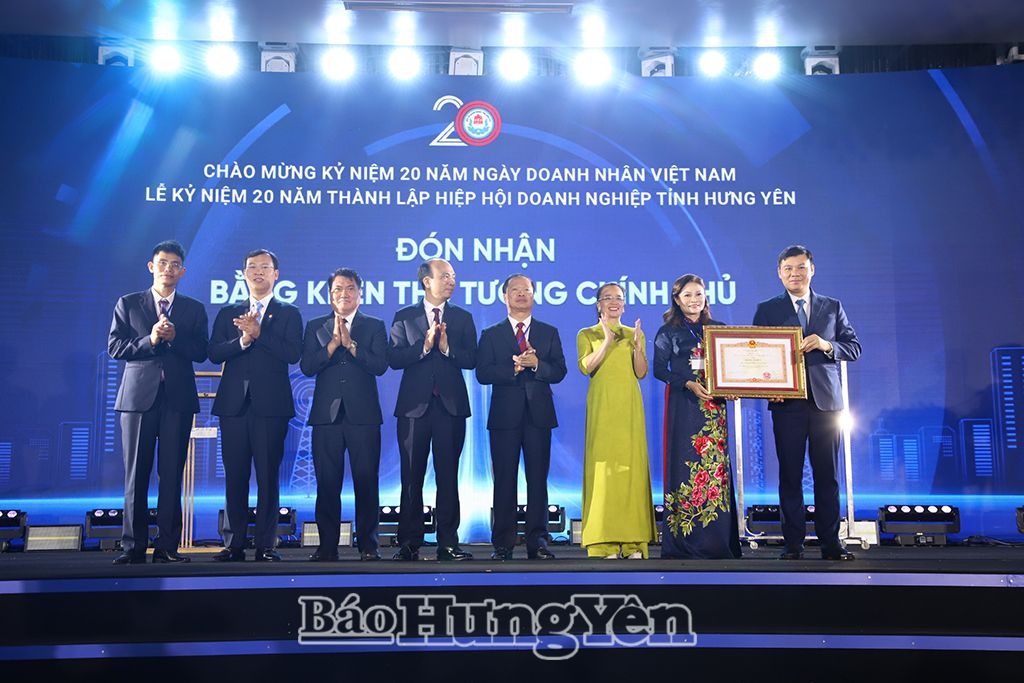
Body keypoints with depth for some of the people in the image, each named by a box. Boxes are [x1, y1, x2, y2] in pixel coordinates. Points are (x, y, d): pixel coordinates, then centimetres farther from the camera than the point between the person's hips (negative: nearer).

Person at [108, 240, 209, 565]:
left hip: (178, 398, 1)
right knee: (136, 474, 1)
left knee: (172, 474, 1)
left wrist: (174, 337, -14)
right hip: (139, 395, 0)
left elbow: (200, 352, 2)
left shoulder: (194, 309, 11)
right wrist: (150, 340, -13)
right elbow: (115, 347, 1)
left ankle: (167, 546, 7)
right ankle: (133, 546, 7)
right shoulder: (127, 304, 10)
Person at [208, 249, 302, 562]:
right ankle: (234, 544, 11)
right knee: (234, 476, 5)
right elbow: (214, 353, 3)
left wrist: (259, 334, -14)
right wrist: (242, 340, -12)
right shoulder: (228, 313, 16)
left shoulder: (289, 313, 7)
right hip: (234, 403, 3)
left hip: (271, 404, -3)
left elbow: (293, 353, -8)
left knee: (268, 476, -1)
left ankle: (266, 545, 5)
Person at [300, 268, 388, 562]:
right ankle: (327, 546, 14)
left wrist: (350, 342, -14)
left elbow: (380, 365, -7)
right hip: (326, 415, 1)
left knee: (366, 482, 1)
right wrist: (334, 342, -12)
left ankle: (367, 545, 10)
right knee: (327, 483, 5)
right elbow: (307, 367, -2)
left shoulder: (375, 326, 7)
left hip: (363, 415, -1)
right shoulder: (315, 326, 11)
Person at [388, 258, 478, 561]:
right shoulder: (404, 317, 7)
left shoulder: (463, 318, 9)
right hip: (414, 405, 0)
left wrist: (447, 348, -16)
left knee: (448, 475, 3)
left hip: (451, 405, 1)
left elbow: (471, 359, 0)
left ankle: (448, 543, 9)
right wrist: (424, 346, -16)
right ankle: (409, 544, 12)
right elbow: (393, 358, -5)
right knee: (412, 476, 4)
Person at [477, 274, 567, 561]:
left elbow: (559, 372, 1)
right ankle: (503, 544, 8)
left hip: (539, 415, 1)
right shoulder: (491, 335, 9)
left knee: (538, 480, 2)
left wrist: (536, 364, -16)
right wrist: (514, 368, -16)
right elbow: (483, 373, -4)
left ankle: (537, 542, 8)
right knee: (504, 481, 2)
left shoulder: (549, 333, 12)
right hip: (504, 416, -1)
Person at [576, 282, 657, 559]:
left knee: (632, 464, -4)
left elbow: (641, 373, 5)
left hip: (629, 407, 2)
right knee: (603, 465, -8)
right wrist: (607, 341, -13)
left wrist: (637, 346, -10)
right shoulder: (587, 334, 11)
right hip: (602, 406, -2)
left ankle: (633, 542, -1)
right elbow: (585, 367, -6)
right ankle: (605, 543, -6)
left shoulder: (634, 334, 16)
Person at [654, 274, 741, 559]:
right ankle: (684, 543, -2)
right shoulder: (668, 332, 6)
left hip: (714, 405, 3)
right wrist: (689, 384, -15)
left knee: (716, 465, 0)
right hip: (683, 406, -3)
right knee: (685, 463, -6)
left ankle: (718, 543, 5)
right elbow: (659, 369, -2)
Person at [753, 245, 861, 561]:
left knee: (827, 474, 3)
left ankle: (830, 542, 10)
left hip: (826, 401, 1)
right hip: (787, 402, -1)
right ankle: (793, 543, 7)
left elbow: (854, 348, 8)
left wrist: (826, 345, -12)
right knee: (790, 474, 1)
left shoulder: (833, 307, 12)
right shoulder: (767, 309, 8)